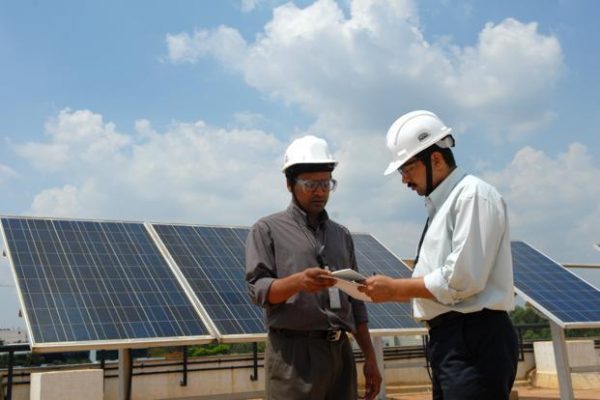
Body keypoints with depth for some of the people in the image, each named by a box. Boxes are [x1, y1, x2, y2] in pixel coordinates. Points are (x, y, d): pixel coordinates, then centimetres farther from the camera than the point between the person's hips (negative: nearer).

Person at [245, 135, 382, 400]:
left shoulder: (342, 235, 16)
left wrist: (370, 358, 12)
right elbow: (257, 290, -8)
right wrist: (298, 281, -26)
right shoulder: (268, 230, 2)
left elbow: (355, 301, 16)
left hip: (341, 352, 5)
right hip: (293, 353, -4)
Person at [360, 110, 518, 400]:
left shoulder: (473, 195, -11)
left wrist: (395, 288, -11)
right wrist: (391, 292, 4)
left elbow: (461, 279, -19)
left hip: (474, 341, -9)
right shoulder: (440, 205, 16)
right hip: (447, 339, 9)